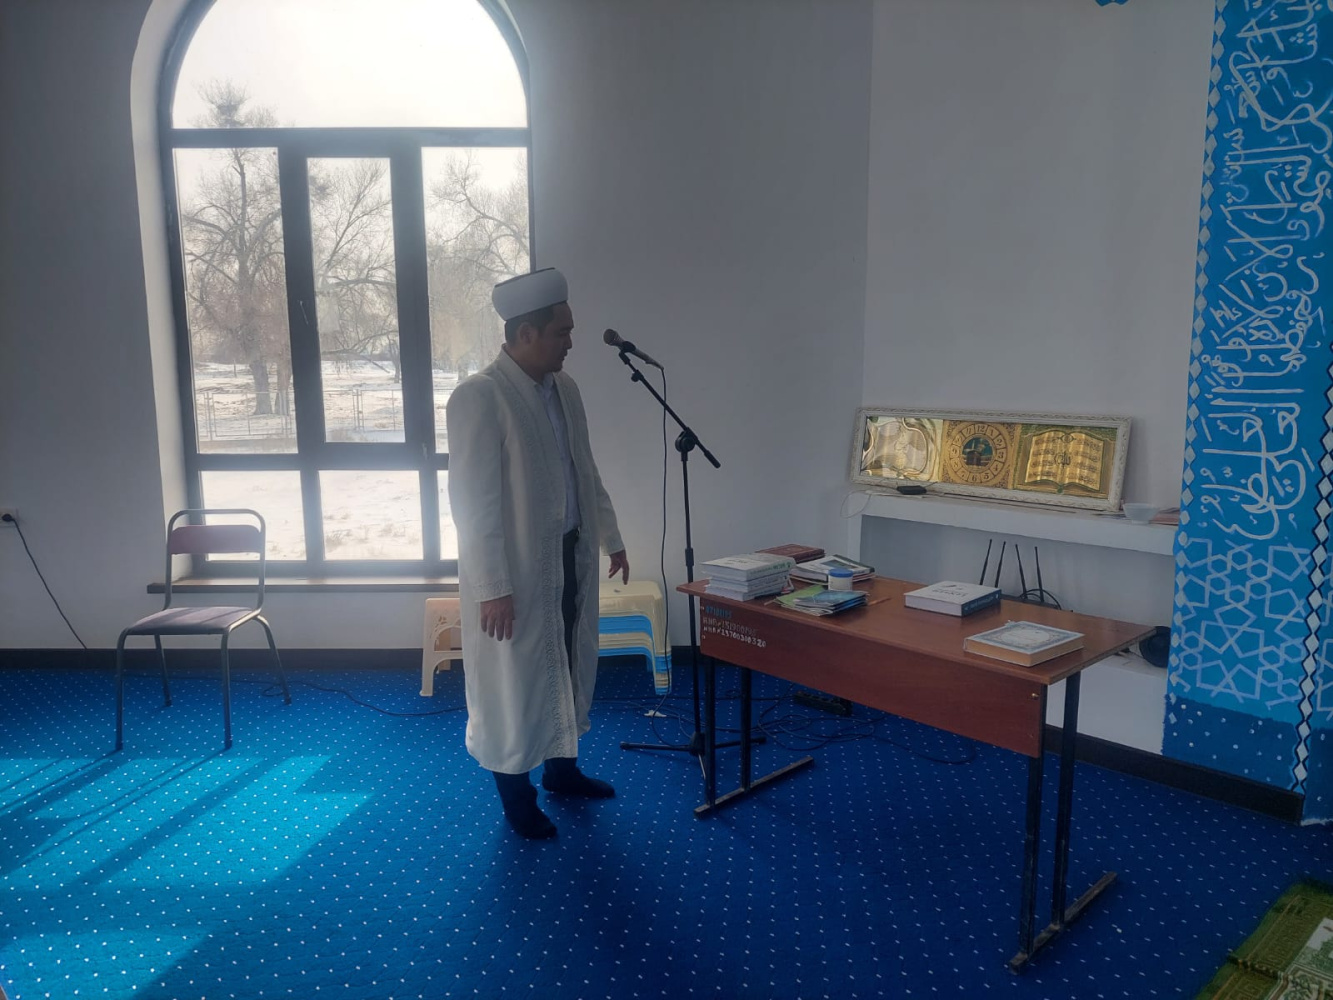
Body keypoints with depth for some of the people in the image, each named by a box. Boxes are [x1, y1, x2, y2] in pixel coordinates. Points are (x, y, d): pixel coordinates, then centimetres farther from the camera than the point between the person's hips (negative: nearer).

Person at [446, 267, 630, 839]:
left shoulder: (564, 388, 6)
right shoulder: (478, 398, -19)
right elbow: (474, 503, -20)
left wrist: (610, 540, 17)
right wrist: (492, 587, -21)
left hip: (571, 556, 8)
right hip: (516, 571, -7)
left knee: (570, 666, 19)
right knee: (517, 679, 7)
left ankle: (562, 768, 39)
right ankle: (516, 793, 26)